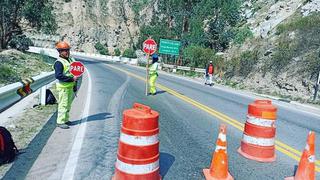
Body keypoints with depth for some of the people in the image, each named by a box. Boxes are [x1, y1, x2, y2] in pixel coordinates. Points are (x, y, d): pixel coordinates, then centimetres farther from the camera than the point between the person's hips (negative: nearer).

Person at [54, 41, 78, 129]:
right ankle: (60, 122, 5)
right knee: (63, 104, -4)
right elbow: (58, 75, -26)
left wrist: (75, 85, 19)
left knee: (68, 104, 16)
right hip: (63, 86, -8)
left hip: (70, 86, 8)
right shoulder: (59, 62, -15)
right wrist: (71, 79, -24)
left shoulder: (70, 59, 12)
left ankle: (66, 119, 29)